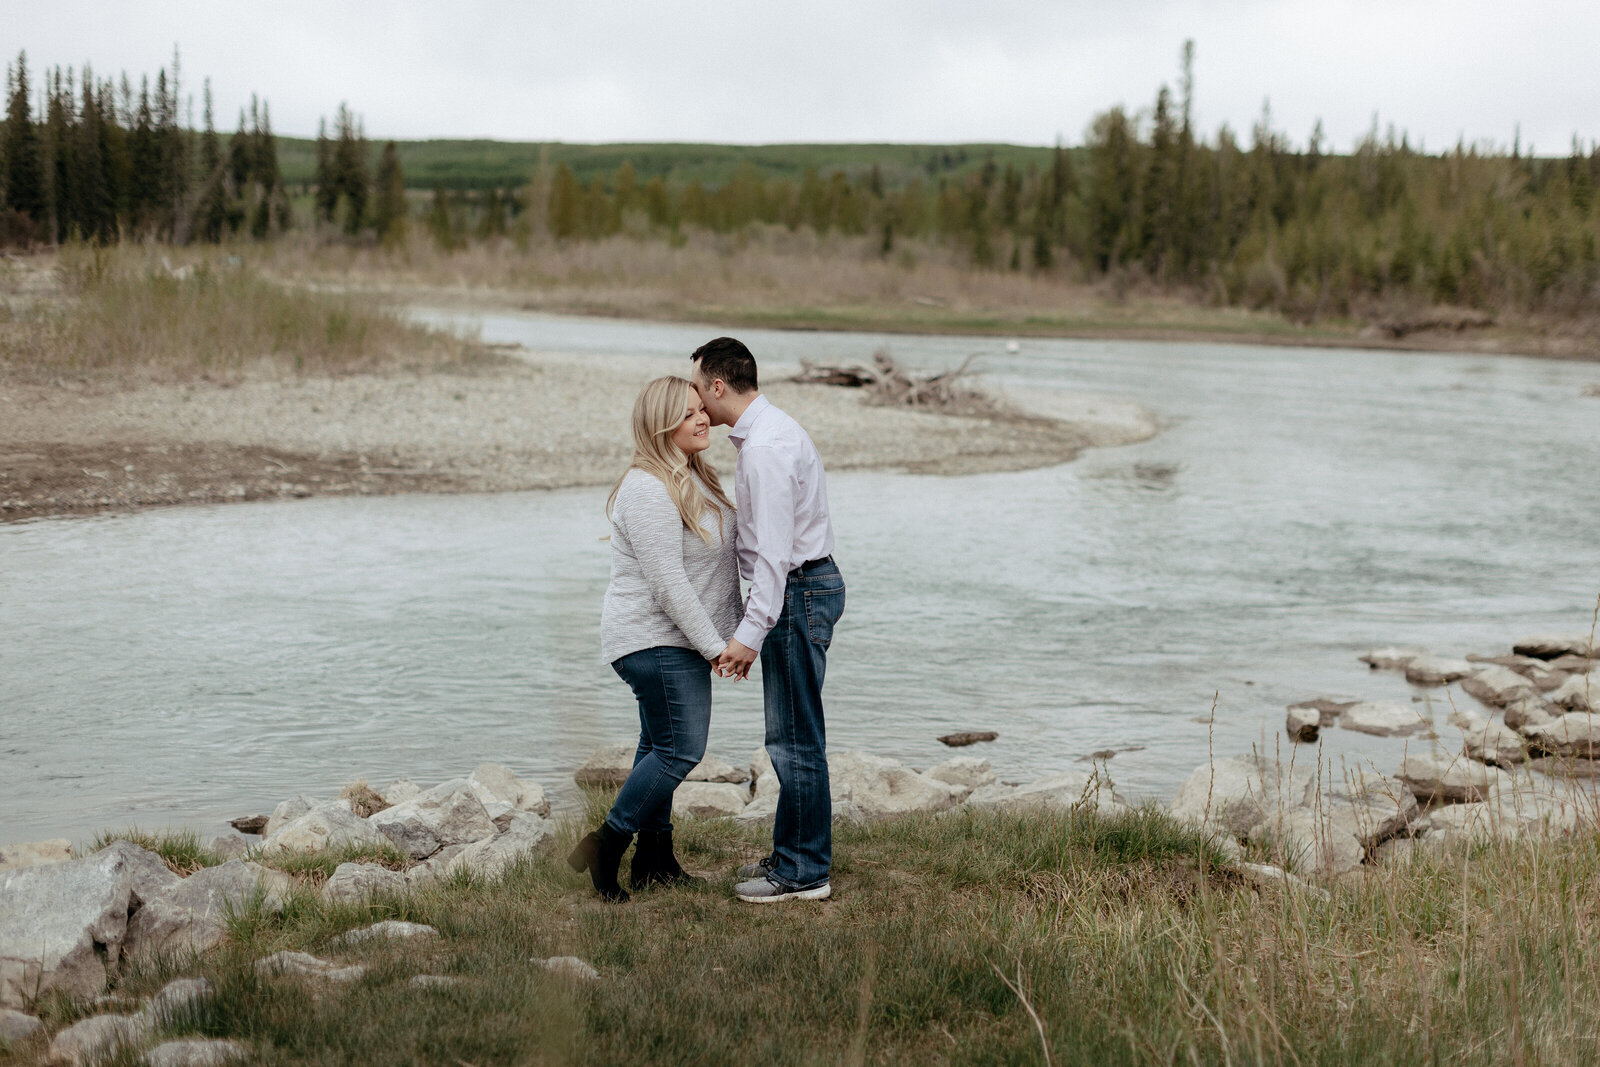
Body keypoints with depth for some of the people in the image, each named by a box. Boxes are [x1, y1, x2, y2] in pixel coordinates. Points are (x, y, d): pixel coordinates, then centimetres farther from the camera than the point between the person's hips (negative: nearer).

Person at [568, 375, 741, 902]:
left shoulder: (693, 478, 13)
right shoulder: (648, 489, -20)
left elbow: (713, 562, 22)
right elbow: (668, 583, -23)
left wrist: (736, 625, 17)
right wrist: (715, 646, -20)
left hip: (675, 641, 10)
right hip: (656, 639, -10)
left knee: (660, 748, 13)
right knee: (680, 749, -13)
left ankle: (653, 860, 20)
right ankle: (603, 850, -6)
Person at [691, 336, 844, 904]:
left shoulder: (766, 447, -20)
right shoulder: (767, 430, 14)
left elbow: (774, 550, -24)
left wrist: (750, 633, -25)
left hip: (796, 592, -11)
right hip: (803, 586, 11)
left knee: (795, 739, -5)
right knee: (792, 735, 16)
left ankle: (804, 873, 2)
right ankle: (791, 855, 26)